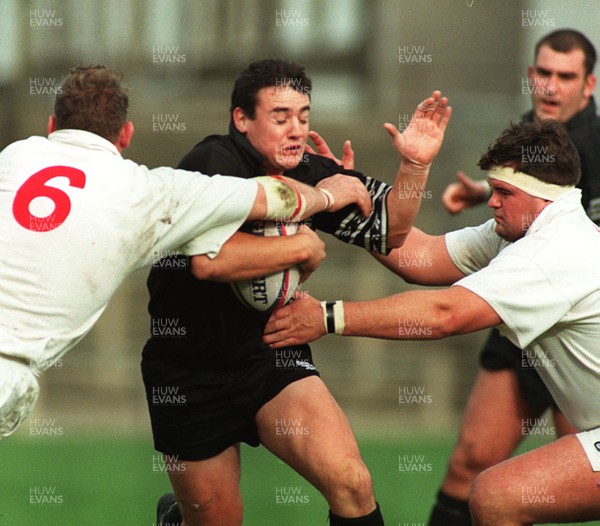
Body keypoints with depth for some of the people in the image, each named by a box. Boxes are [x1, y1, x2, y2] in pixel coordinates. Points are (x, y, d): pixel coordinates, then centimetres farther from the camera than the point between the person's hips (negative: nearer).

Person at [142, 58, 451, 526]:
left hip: (272, 356, 4)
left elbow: (388, 228, 7)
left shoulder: (310, 174, -2)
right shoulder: (211, 164, -18)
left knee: (352, 485, -20)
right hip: (193, 376, -4)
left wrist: (415, 164, -10)